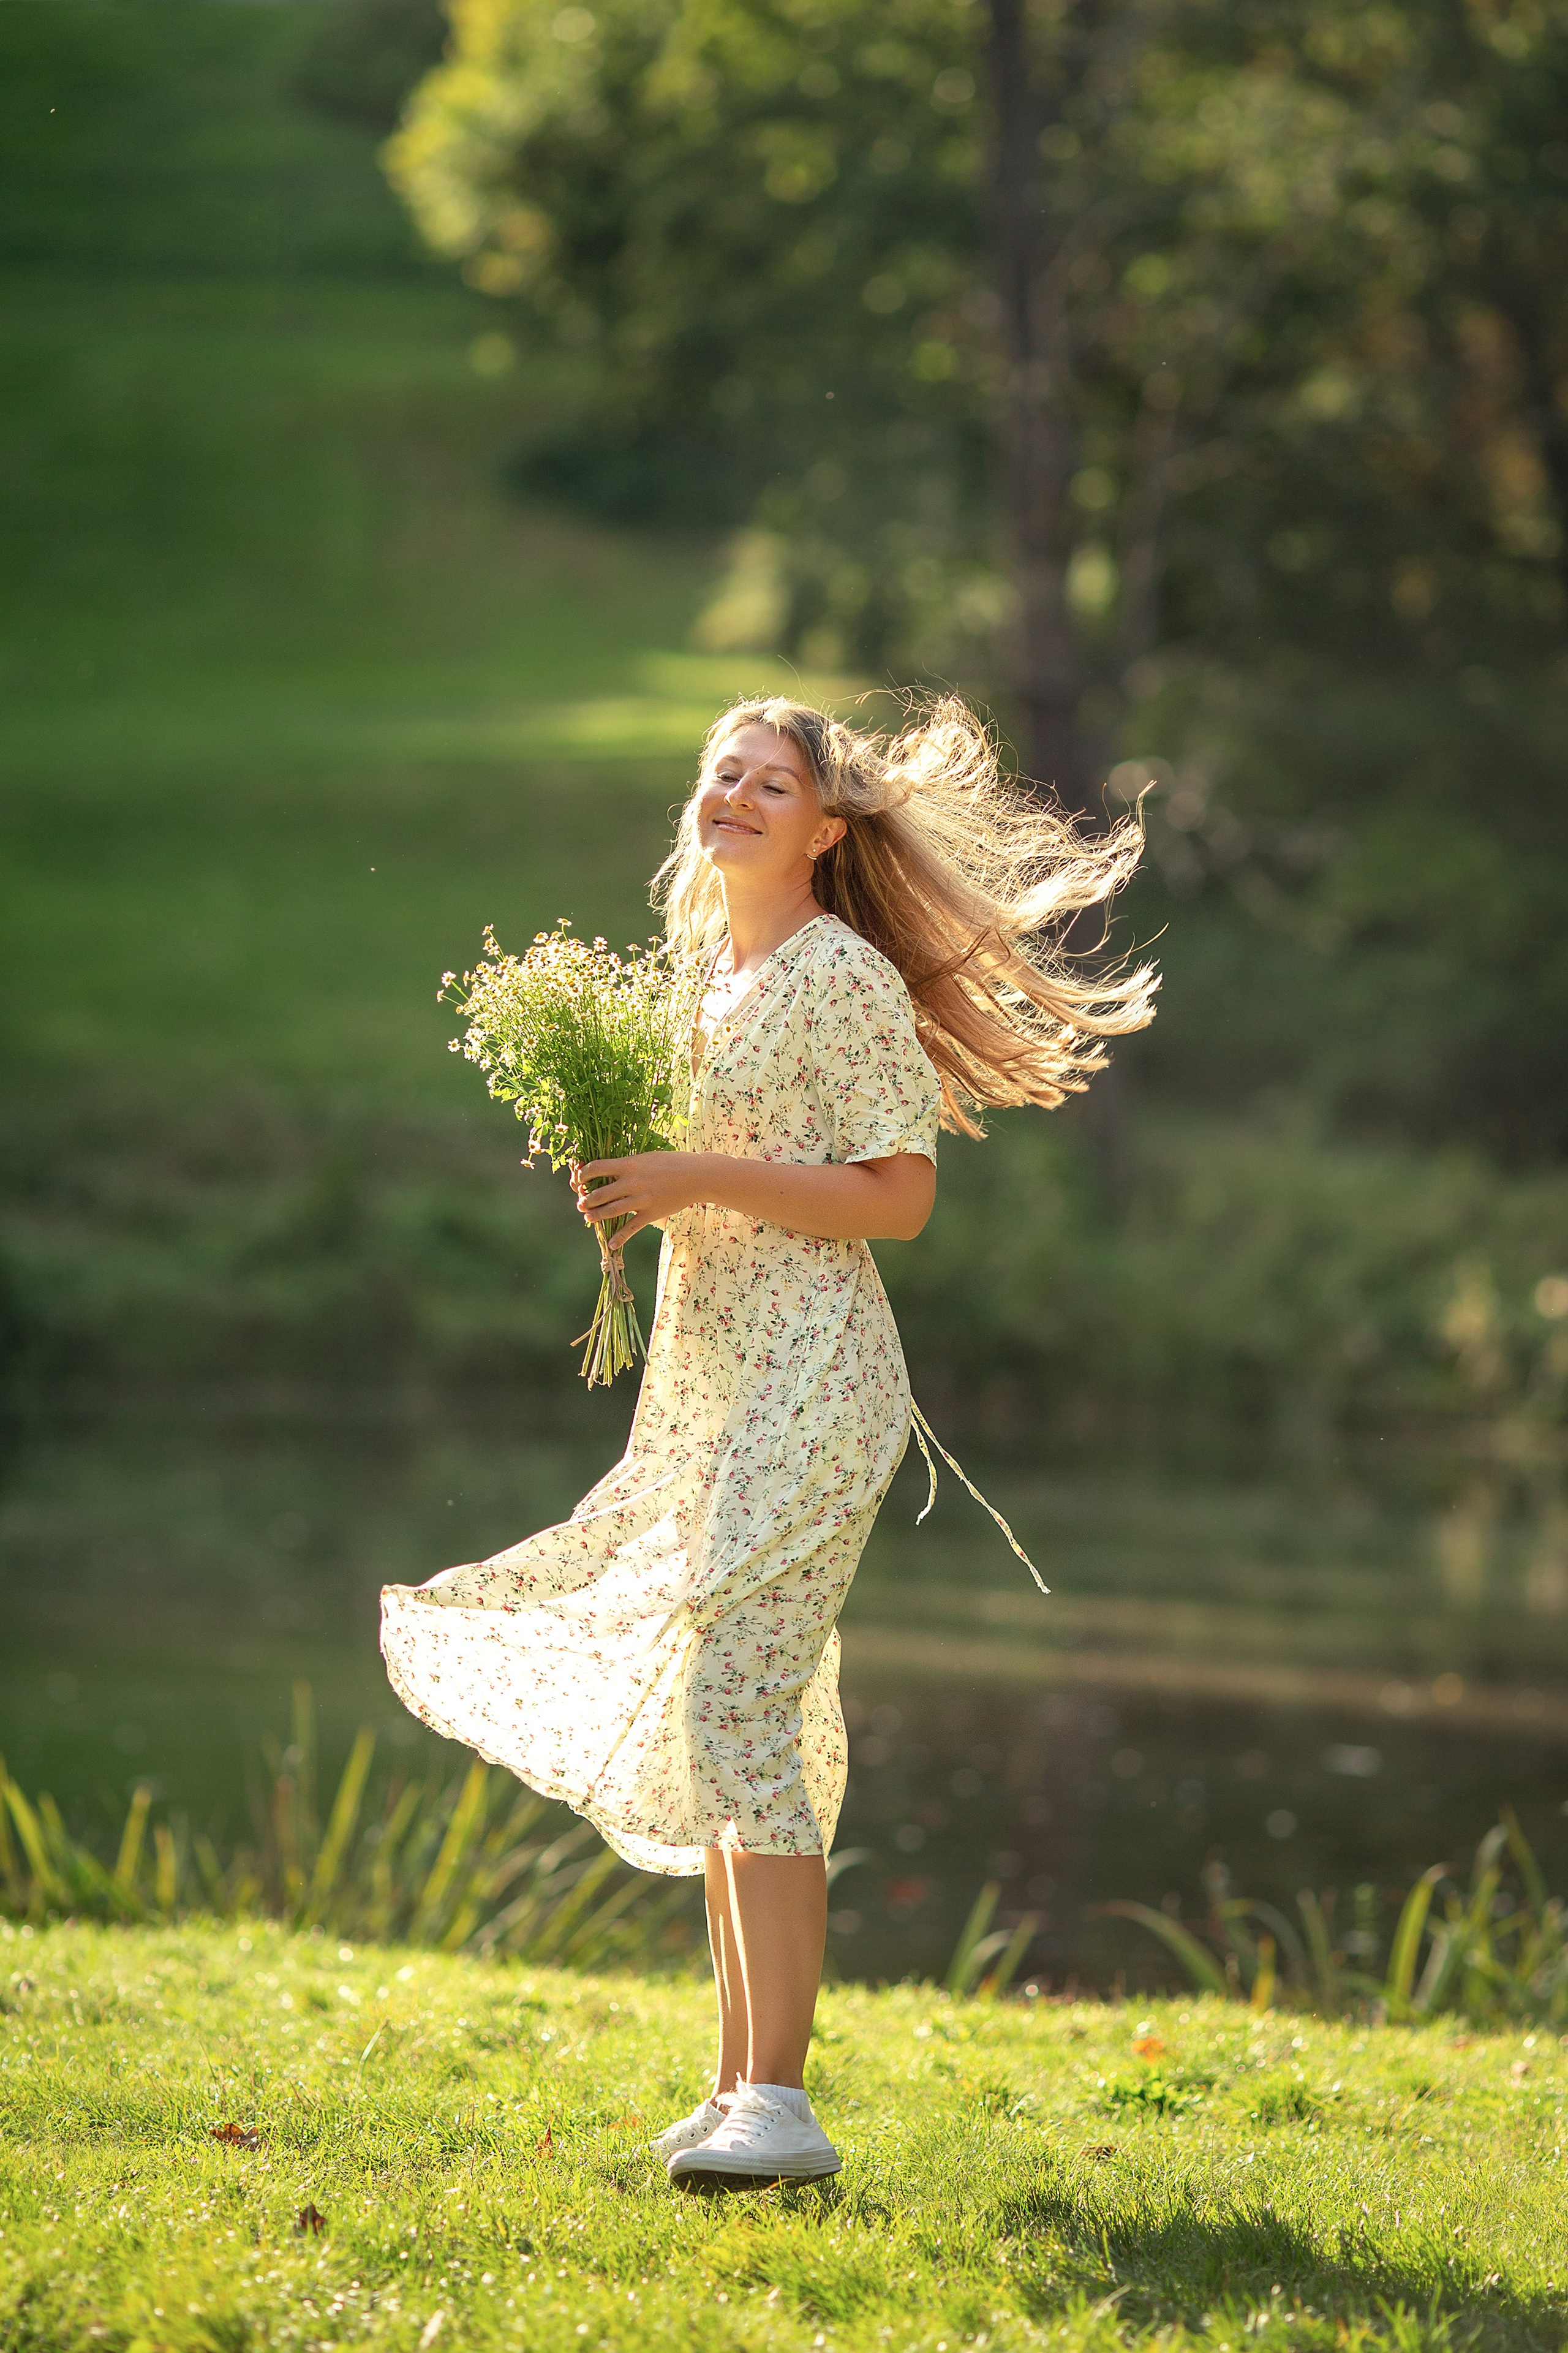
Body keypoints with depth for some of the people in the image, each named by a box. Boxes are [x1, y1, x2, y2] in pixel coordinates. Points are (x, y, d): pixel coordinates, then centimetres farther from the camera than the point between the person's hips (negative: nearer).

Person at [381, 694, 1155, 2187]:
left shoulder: (845, 979, -9)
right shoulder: (708, 982, 17)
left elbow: (897, 1198, -14)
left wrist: (701, 1179, -18)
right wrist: (631, 1188, 6)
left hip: (808, 1382, -9)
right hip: (704, 1386, 9)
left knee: (737, 1712, -16)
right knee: (708, 1734, 8)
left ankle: (781, 2104, -17)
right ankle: (739, 2087, 13)